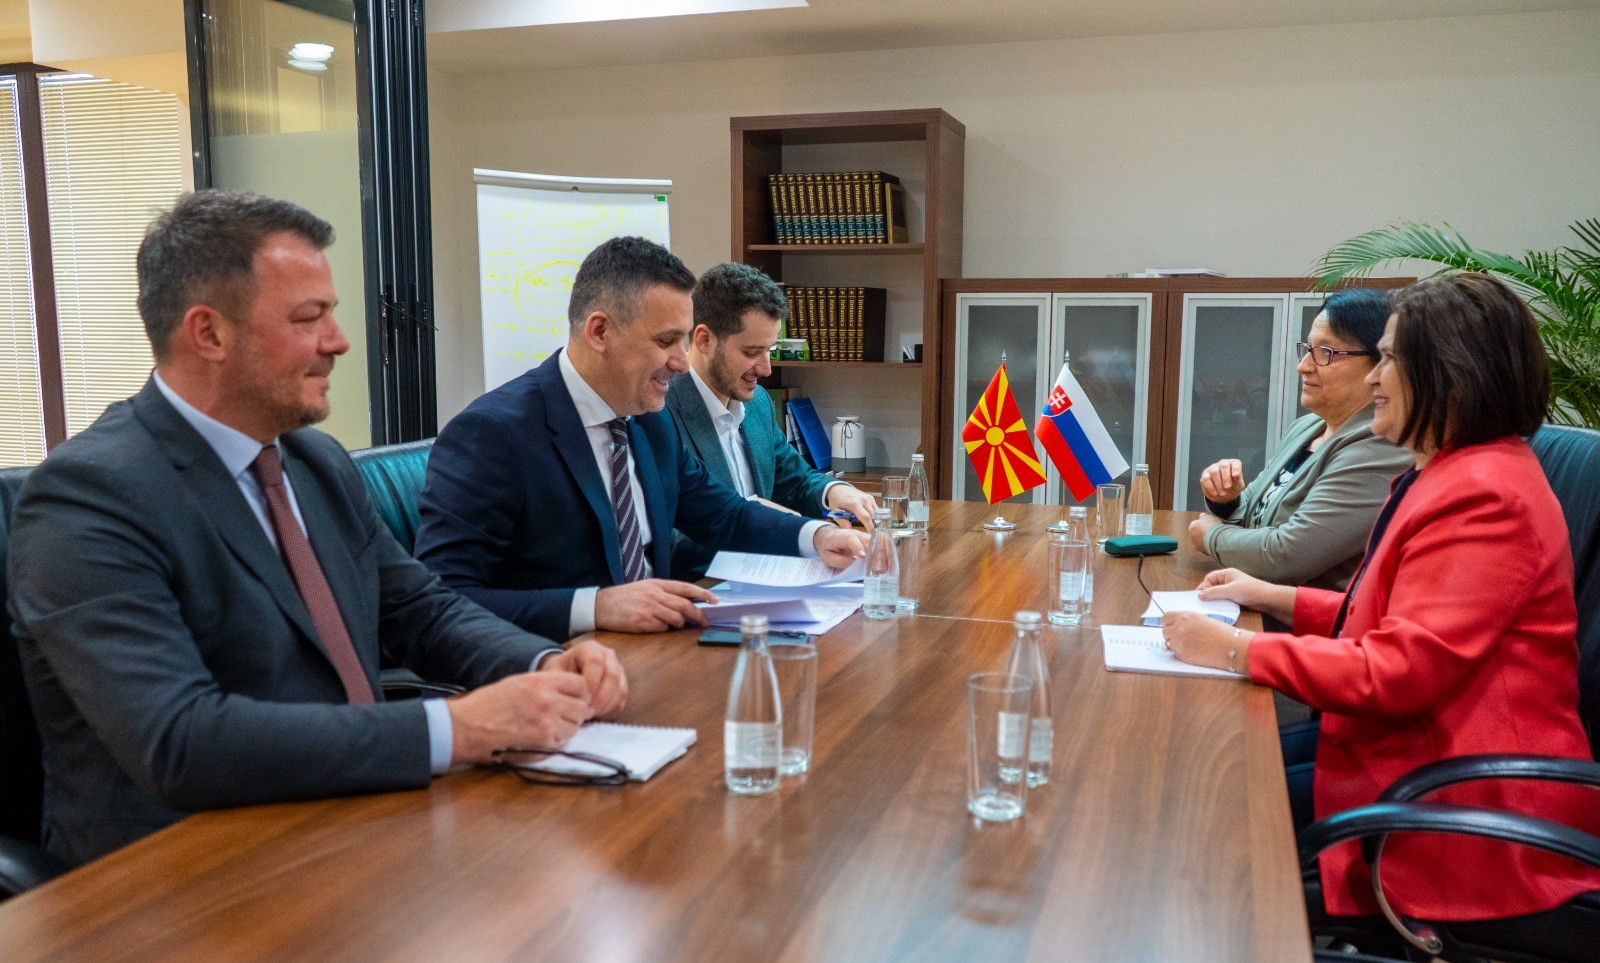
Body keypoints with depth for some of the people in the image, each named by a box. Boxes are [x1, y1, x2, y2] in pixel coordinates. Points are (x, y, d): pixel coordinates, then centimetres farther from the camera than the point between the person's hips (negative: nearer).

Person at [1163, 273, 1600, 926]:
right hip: (1421, 766, 10)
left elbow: (1399, 670, -26)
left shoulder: (1483, 498, -22)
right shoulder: (1447, 475, 15)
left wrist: (1236, 651, -22)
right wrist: (1274, 597, 8)